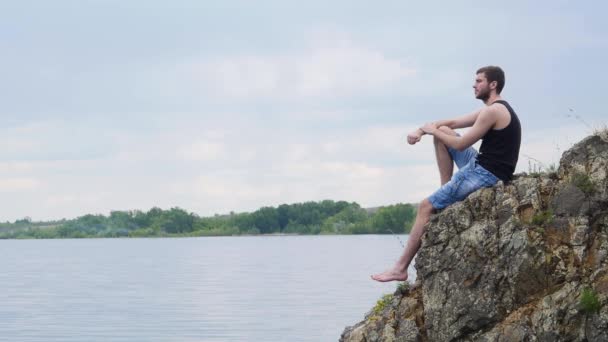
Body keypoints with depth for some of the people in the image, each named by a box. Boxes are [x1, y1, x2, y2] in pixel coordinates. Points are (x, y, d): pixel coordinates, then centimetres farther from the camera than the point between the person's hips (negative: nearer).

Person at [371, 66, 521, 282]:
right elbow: (453, 123, 19)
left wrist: (432, 131, -2)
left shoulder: (493, 111, -17)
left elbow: (460, 145, -16)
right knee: (443, 132, 18)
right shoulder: (494, 109, 17)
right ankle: (447, 189, 12)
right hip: (482, 166, 10)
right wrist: (422, 131, 4)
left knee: (426, 207, -8)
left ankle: (401, 268, -6)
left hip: (485, 175, -10)